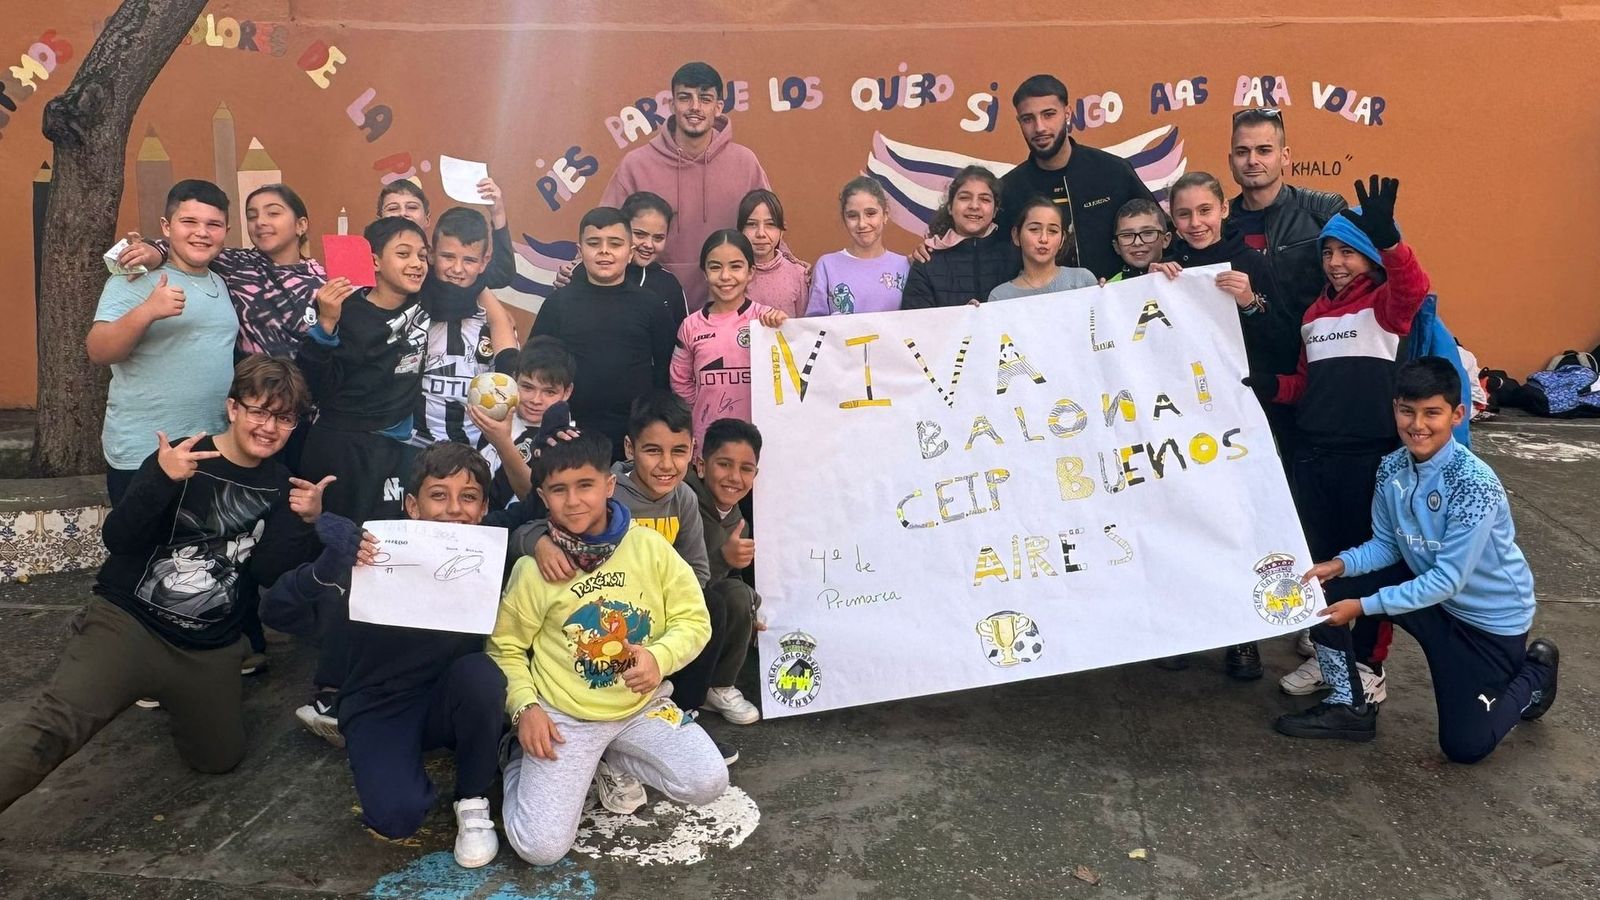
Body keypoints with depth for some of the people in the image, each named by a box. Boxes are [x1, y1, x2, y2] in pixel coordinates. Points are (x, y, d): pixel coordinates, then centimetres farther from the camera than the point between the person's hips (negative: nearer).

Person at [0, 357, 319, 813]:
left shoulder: (277, 483, 6)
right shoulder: (183, 458, -11)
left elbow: (267, 572, 0)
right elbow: (117, 539, -19)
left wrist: (306, 522, -16)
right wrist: (163, 479, -35)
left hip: (209, 649, 5)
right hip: (126, 621, -5)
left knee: (219, 759, 14)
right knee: (53, 725, -28)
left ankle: (174, 698, 40)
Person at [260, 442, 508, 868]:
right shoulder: (376, 556, -22)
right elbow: (278, 614, -28)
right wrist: (327, 569, -50)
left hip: (450, 701, 2)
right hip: (380, 707, -2)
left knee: (479, 671, -32)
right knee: (397, 817, -26)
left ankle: (473, 803, -8)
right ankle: (393, 764, 13)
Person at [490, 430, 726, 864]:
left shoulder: (649, 546, -7)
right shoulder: (532, 568, -9)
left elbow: (693, 619, -2)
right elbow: (506, 647, 1)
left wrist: (659, 656, -21)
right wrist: (525, 707, -13)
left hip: (642, 706, 2)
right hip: (563, 716, -2)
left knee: (708, 783, -19)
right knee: (540, 846, -14)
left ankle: (614, 762, 11)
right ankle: (525, 759, 19)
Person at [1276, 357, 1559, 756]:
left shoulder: (1475, 486, -30)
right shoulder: (1391, 468, -11)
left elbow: (1447, 580, -29)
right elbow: (1385, 545, -1)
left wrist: (1364, 606, -31)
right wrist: (1340, 565, -21)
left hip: (1491, 615, -5)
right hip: (1429, 594, 6)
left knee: (1465, 747, -1)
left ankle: (1535, 672, 26)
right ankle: (1350, 707, 2)